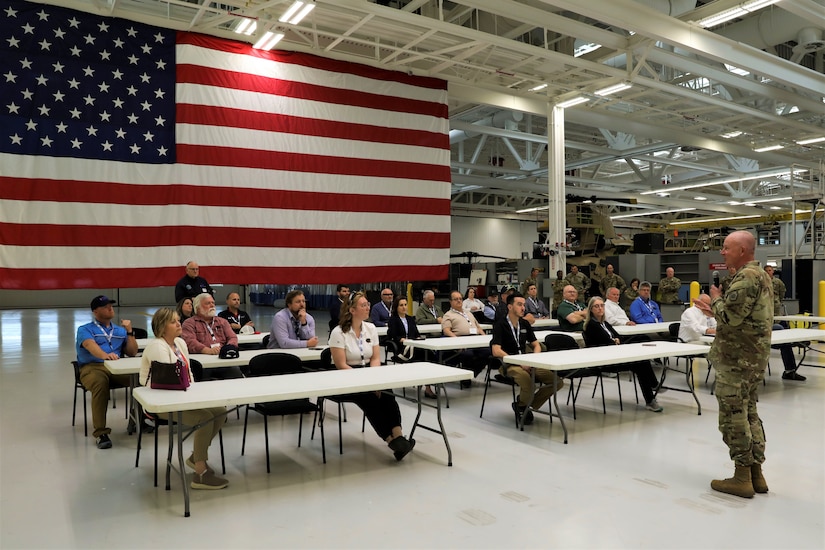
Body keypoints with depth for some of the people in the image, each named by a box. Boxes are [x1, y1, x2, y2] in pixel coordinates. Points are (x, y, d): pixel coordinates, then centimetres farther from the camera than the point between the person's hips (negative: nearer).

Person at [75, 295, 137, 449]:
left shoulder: (120, 330, 26)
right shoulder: (84, 330, 12)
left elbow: (132, 352, 18)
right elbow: (90, 345, -12)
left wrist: (130, 331, 9)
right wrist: (104, 355, -34)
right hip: (92, 368, -3)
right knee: (100, 383, -40)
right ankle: (100, 432, -36)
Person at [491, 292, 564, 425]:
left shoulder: (525, 324, 13)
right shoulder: (500, 325, -7)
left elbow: (536, 345, 18)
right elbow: (496, 351, -17)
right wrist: (518, 362, -21)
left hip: (526, 363, 7)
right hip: (508, 364, -6)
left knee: (558, 381, -11)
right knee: (526, 378, -39)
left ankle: (524, 405, 2)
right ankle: (522, 406, -5)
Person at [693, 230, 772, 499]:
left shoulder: (746, 277, -18)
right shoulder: (759, 275, 16)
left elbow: (730, 317, -24)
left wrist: (716, 298, -7)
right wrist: (715, 310, 17)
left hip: (738, 359, -10)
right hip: (753, 356, 10)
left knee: (733, 416, -2)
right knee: (749, 413, 15)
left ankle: (742, 478, 5)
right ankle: (756, 473, 22)